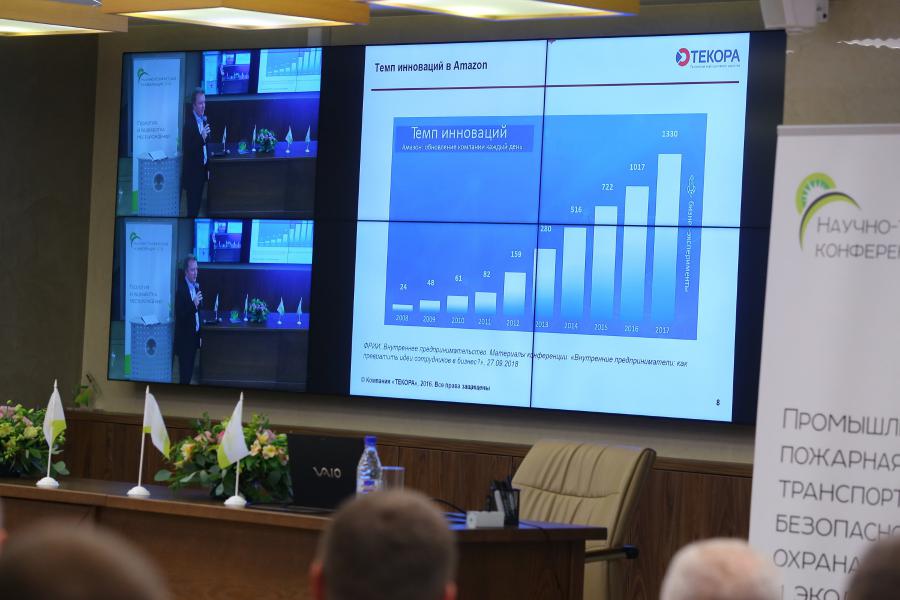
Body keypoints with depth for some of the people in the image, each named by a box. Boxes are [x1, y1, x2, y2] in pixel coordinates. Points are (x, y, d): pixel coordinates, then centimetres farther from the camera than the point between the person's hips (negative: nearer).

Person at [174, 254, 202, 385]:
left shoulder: (196, 287, 8)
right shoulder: (181, 289, -18)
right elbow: (180, 315, -24)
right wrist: (194, 304, -35)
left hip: (193, 337, 8)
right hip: (184, 339, -8)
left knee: (189, 373, 13)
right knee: (184, 375, -6)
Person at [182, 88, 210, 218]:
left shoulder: (203, 120, 7)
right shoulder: (188, 122, -18)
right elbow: (186, 149, -23)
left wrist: (208, 167, 15)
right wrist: (201, 138, -32)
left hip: (201, 170, 8)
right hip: (192, 173, -8)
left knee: (197, 206, 13)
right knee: (192, 208, -4)